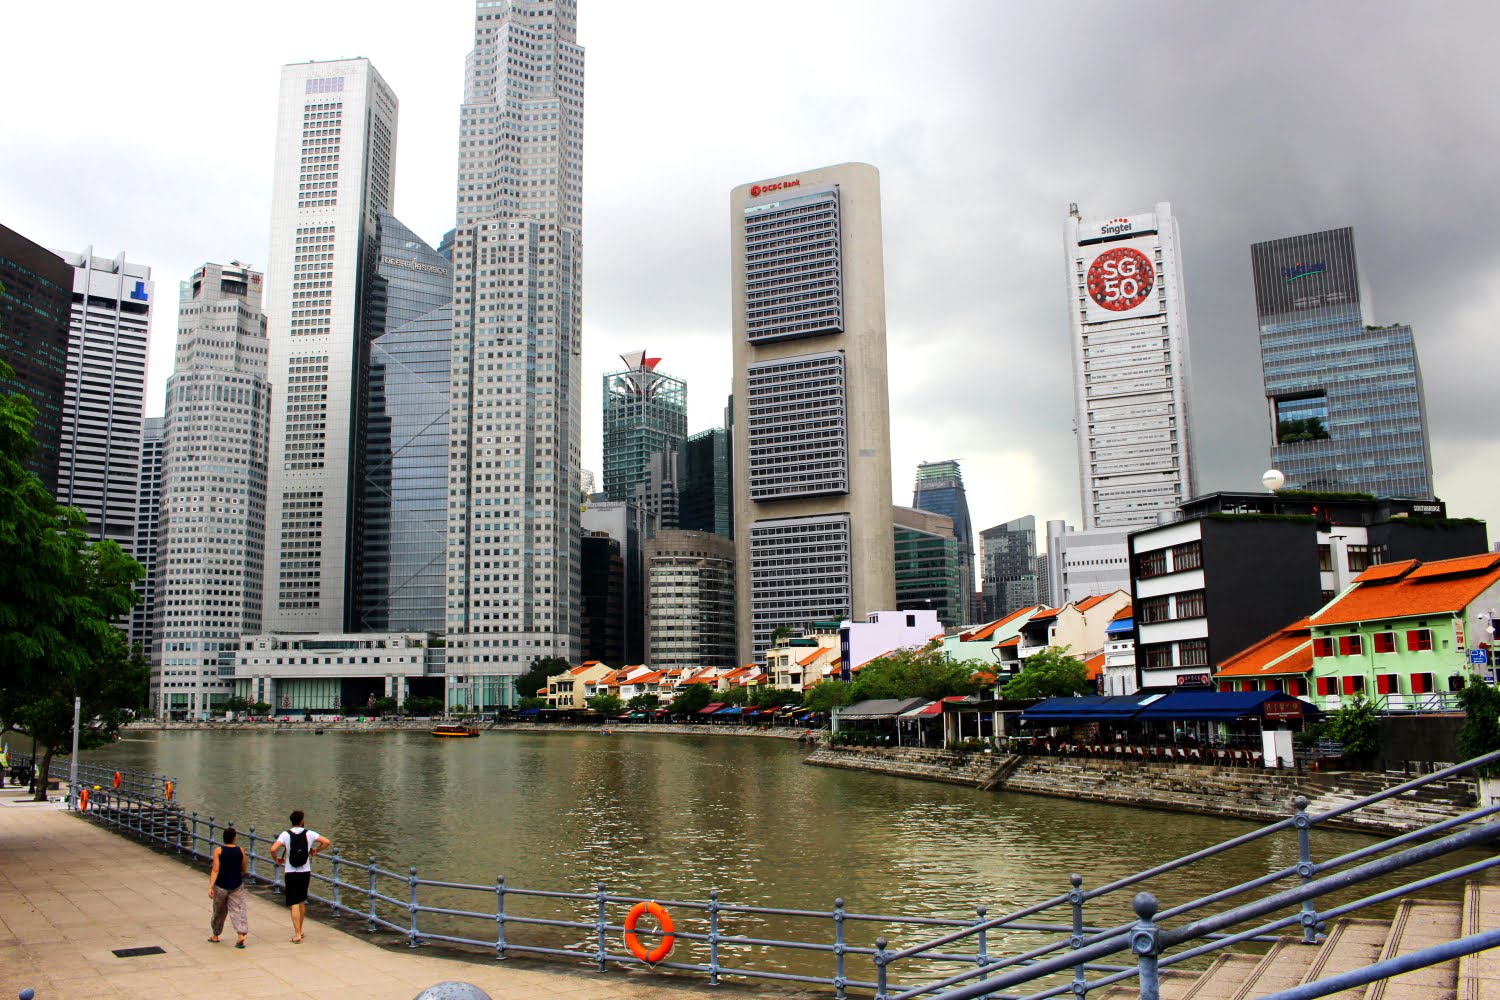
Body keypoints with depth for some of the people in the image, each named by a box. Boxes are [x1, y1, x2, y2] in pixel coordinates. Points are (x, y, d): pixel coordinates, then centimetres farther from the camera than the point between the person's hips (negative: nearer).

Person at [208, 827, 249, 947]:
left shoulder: (218, 851, -10)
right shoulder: (241, 850, -5)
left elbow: (215, 870, -16)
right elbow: (244, 869, 4)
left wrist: (210, 886, -16)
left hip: (221, 886, 0)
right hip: (237, 885, 0)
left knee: (219, 911, 17)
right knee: (238, 910, 0)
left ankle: (216, 936, 34)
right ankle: (241, 934, -17)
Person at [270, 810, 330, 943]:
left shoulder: (285, 834, -7)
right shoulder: (309, 834, -2)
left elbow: (273, 849, -19)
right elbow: (326, 842, -4)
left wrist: (276, 859, 1)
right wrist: (315, 851, 12)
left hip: (291, 873, -2)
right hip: (305, 872, 3)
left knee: (294, 904, -2)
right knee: (302, 902, 20)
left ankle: (297, 935, -8)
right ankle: (299, 930, 31)